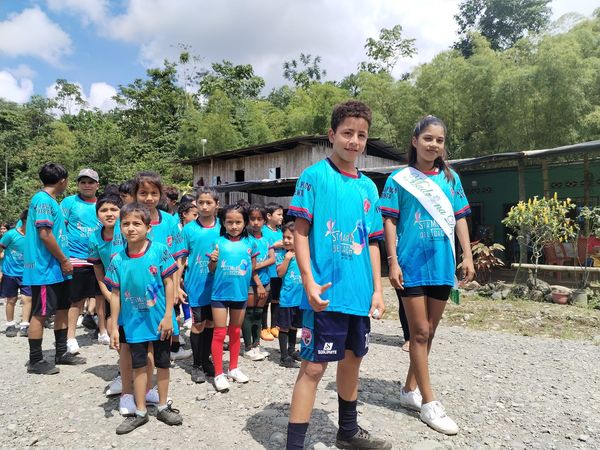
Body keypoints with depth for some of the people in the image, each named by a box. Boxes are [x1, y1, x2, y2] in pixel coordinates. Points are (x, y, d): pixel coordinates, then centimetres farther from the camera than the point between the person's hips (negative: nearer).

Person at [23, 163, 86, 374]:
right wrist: (64, 260, -14)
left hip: (56, 268, 10)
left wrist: (64, 259, 18)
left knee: (62, 309, 14)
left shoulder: (50, 201, 15)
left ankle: (61, 353, 25)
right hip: (45, 268, -10)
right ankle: (35, 361, 10)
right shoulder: (43, 200, -14)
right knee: (40, 313, -1)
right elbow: (45, 234, -21)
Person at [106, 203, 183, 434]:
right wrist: (114, 326, 0)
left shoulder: (160, 251, -13)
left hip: (160, 319, -2)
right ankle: (140, 412, 29)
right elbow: (115, 294, 0)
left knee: (163, 364, 13)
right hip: (134, 322, 2)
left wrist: (168, 316, -13)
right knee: (139, 366, 14)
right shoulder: (117, 260, -5)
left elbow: (169, 283, -10)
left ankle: (163, 407, 32)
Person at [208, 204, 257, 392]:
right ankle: (218, 374, 14)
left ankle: (233, 368, 32)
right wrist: (213, 260, -18)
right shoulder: (219, 242, -6)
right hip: (220, 293, -2)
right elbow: (211, 269, -1)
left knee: (235, 332, 17)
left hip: (240, 293, 2)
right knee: (219, 333, 3)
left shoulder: (250, 242, -2)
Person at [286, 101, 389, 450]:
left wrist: (377, 289, 8)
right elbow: (300, 232, -8)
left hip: (359, 293, 7)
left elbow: (372, 242, 13)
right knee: (314, 366, -2)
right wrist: (309, 281, -17)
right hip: (327, 292, -6)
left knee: (353, 358, 19)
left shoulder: (368, 187, 11)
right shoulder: (315, 176, -5)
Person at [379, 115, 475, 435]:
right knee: (419, 332, 1)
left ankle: (410, 389, 29)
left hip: (442, 264, 5)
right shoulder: (399, 179, -1)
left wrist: (467, 256, 3)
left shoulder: (451, 178, 9)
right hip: (411, 264, -4)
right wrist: (392, 261, -11)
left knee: (428, 332, 13)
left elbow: (459, 219, 11)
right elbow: (389, 222, -4)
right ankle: (429, 403, 12)